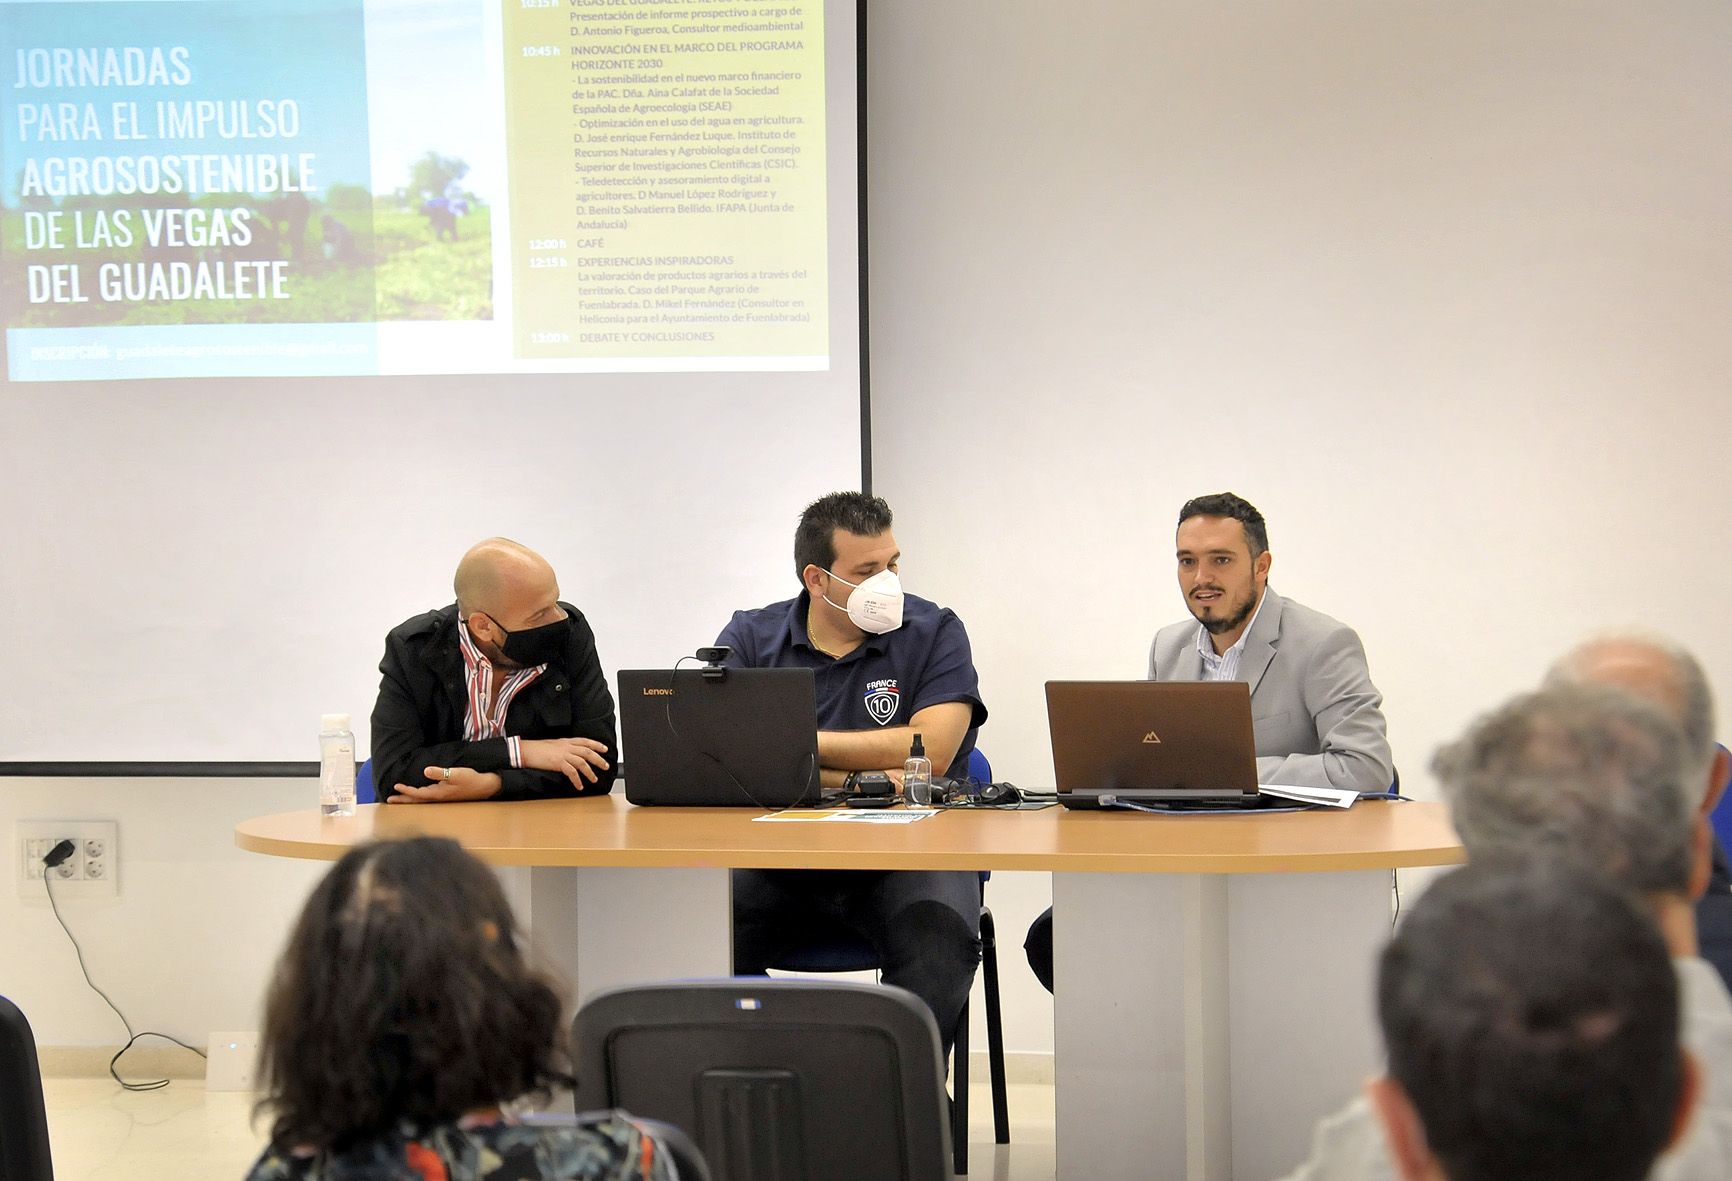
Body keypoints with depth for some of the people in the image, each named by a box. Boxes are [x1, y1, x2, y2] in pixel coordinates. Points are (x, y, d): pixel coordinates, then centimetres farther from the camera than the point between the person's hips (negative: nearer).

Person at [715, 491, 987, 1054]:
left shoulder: (934, 633, 5)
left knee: (940, 938, -32)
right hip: (778, 852, 1)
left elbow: (929, 751, -10)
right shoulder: (750, 637, 9)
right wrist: (853, 779, -14)